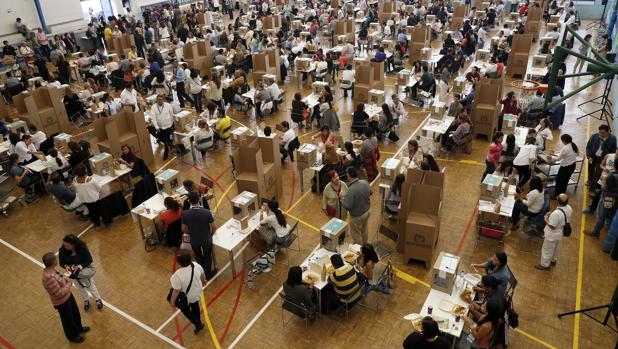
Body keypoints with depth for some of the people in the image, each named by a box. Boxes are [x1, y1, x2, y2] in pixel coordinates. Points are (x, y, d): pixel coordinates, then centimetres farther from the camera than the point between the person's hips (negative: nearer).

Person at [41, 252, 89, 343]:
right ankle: (73, 336, 45)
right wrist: (68, 284, -17)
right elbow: (59, 293, -29)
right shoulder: (48, 278, -38)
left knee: (76, 313, 30)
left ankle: (79, 328, 56)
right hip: (62, 303, -8)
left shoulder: (51, 270, -10)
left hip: (68, 296, 8)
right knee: (68, 320, 19)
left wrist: (65, 280, -5)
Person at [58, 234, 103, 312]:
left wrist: (79, 266, -37)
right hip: (74, 272, 3)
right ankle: (86, 301, 52)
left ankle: (98, 300, 44)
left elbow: (89, 260, -23)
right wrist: (66, 266, -32)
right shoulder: (62, 251, -26)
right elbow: (62, 263, -10)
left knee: (91, 286, 17)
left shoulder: (82, 248, -33)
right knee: (80, 288, 24)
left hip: (85, 269, -3)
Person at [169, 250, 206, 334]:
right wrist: (203, 281, 16)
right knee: (195, 306, 31)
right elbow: (202, 275, -4)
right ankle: (198, 321, 53)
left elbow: (176, 290, -27)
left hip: (185, 297, -5)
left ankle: (198, 324, 30)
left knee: (185, 309, 26)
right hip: (197, 292, 5)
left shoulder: (178, 275, -38)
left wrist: (172, 301, -10)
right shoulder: (196, 265, -23)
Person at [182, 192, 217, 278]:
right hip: (206, 240, -2)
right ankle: (208, 274, 43)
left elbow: (184, 230, -8)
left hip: (194, 241, 2)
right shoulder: (206, 212, -27)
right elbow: (214, 227, -17)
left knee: (198, 257, 28)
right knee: (207, 257, 24)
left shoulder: (185, 214, -21)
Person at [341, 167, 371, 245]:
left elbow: (347, 206, -30)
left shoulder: (351, 190, -35)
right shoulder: (365, 182, -12)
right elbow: (370, 192, 7)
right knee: (364, 229, 30)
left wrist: (342, 197, -14)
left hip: (357, 216, -8)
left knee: (356, 234, 16)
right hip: (368, 210, 8)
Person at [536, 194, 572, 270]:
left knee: (547, 250, 15)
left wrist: (546, 219, -15)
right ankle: (552, 260, 53)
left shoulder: (556, 213, -40)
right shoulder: (569, 208, -14)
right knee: (554, 248, 31)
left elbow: (552, 226, -29)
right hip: (560, 233, 8)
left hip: (552, 235, -8)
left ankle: (545, 264, 33)